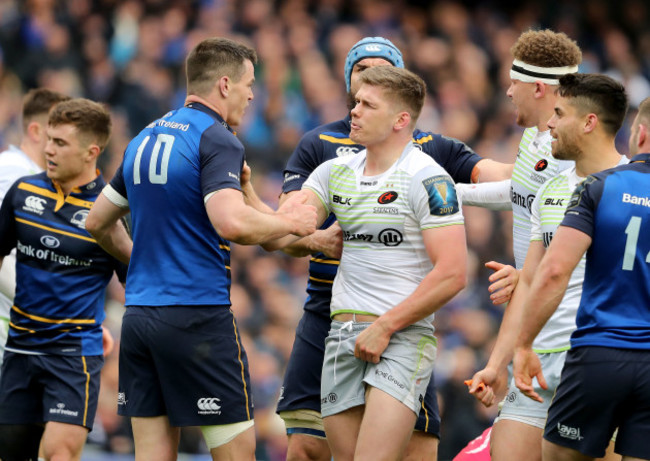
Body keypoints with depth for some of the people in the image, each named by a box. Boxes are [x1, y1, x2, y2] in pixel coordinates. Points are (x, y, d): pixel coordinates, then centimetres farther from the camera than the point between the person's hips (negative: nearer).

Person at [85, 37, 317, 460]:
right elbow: (231, 222, -25)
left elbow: (97, 222, 23)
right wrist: (288, 222, -8)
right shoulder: (217, 140, -10)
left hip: (139, 313, 8)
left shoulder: (146, 138, 15)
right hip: (198, 315, -8)